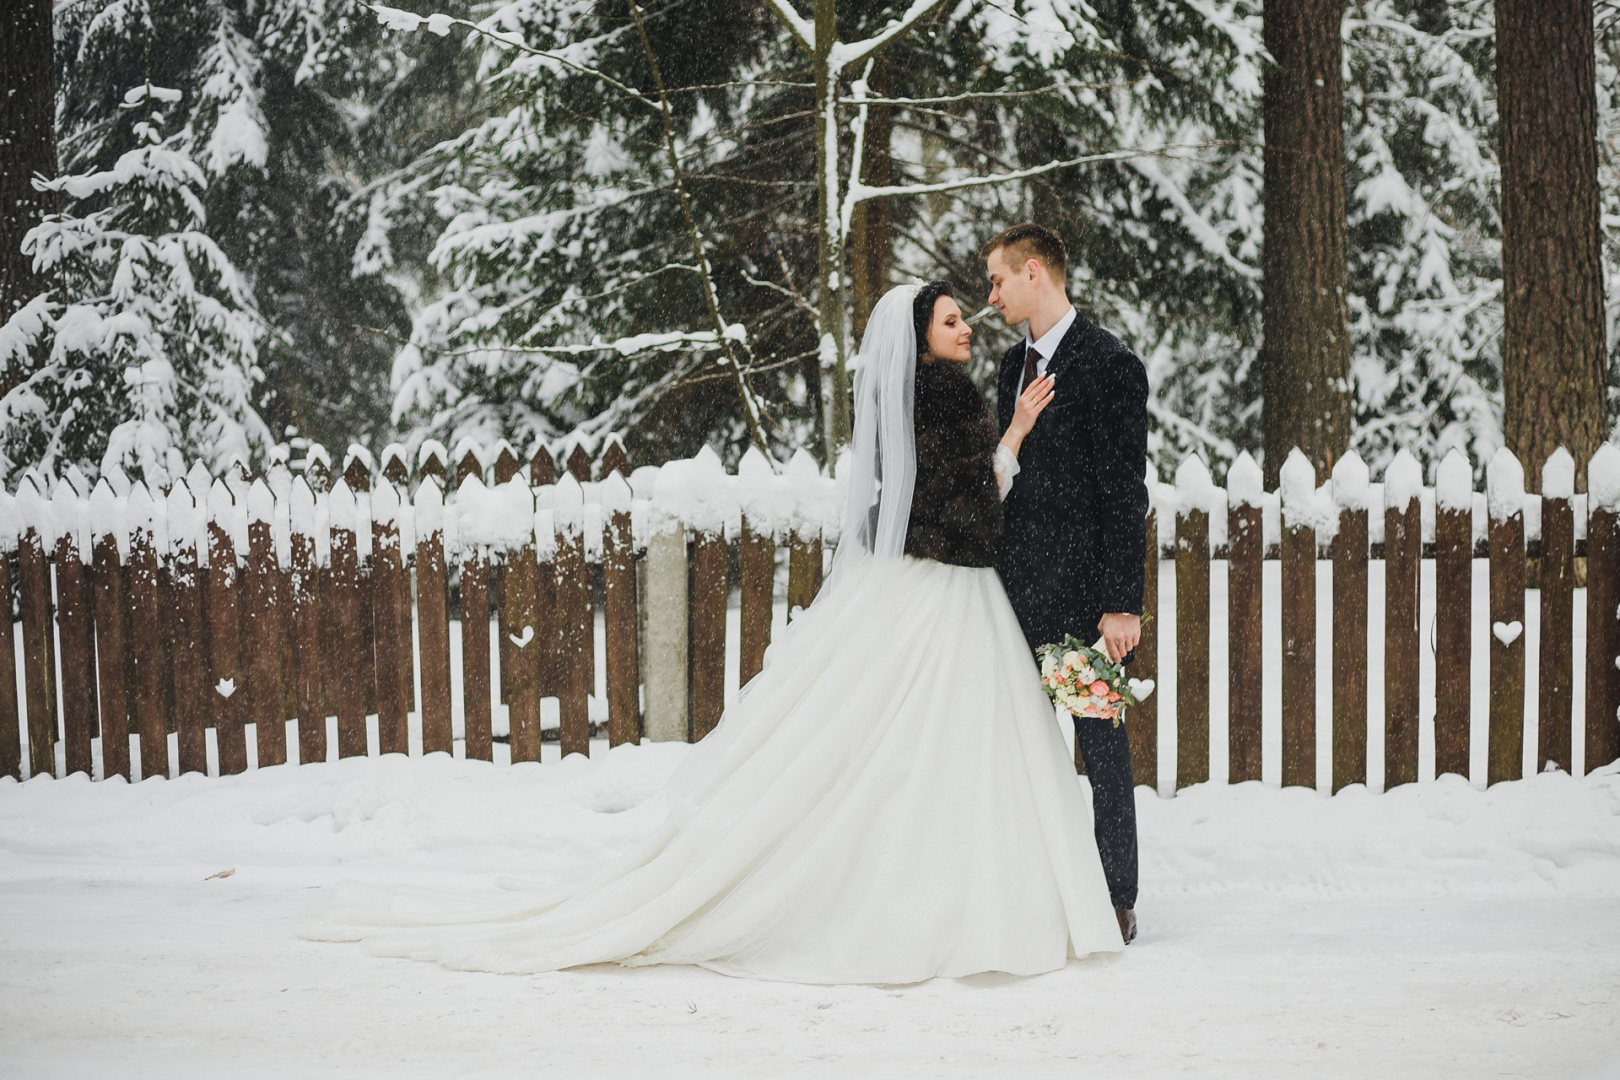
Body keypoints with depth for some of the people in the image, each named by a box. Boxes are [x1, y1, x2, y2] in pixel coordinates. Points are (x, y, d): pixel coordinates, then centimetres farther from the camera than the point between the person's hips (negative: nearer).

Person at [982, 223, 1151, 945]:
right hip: (1022, 585, 7)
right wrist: (996, 576, 13)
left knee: (1101, 743, 1)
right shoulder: (1015, 364, 15)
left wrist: (1123, 602, -17)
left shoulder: (1109, 364, -9)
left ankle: (1116, 901, 9)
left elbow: (1126, 491, -13)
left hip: (1085, 588, -7)